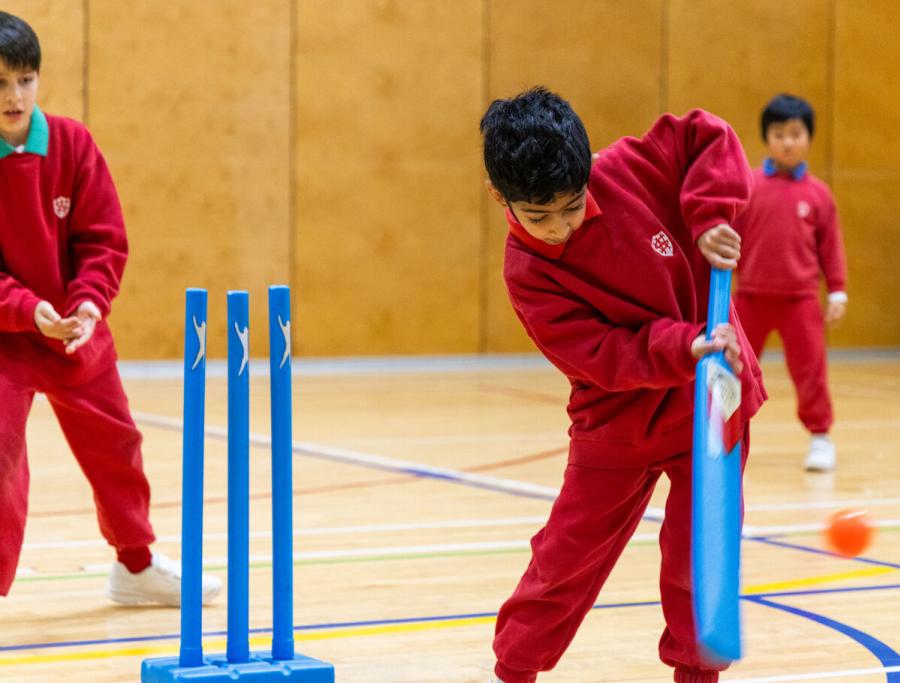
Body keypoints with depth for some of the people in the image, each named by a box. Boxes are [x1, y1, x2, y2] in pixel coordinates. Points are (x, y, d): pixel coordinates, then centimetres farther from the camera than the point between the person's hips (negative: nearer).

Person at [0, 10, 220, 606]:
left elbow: (104, 238, -6)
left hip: (75, 329, 4)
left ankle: (136, 566, 38)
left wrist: (89, 301, -22)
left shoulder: (72, 143, -9)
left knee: (114, 444, 17)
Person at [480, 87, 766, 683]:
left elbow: (711, 139, -5)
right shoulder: (528, 273, -19)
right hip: (620, 422, 0)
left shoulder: (628, 171, -16)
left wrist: (711, 214, -21)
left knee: (696, 554, -3)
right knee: (568, 554, 6)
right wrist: (684, 348, -38)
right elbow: (602, 357, -24)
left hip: (709, 404, 0)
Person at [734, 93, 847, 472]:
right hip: (752, 295, 1)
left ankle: (820, 437, 12)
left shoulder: (817, 193, 0)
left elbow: (831, 245, 4)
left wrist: (837, 291, 1)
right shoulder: (749, 186, -2)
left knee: (810, 368, 0)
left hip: (800, 298, 0)